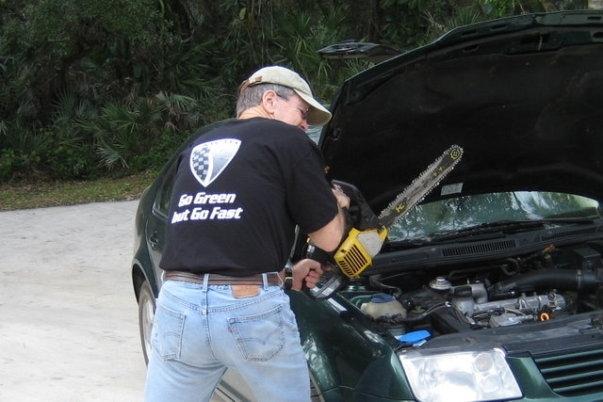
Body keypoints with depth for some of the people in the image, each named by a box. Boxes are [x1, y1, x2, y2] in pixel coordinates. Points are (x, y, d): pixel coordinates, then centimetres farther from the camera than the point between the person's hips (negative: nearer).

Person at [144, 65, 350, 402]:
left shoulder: (197, 147, 22)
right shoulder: (289, 141, 3)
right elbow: (328, 238, 5)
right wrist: (338, 203, 26)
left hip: (178, 302, 5)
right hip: (252, 306, -4)